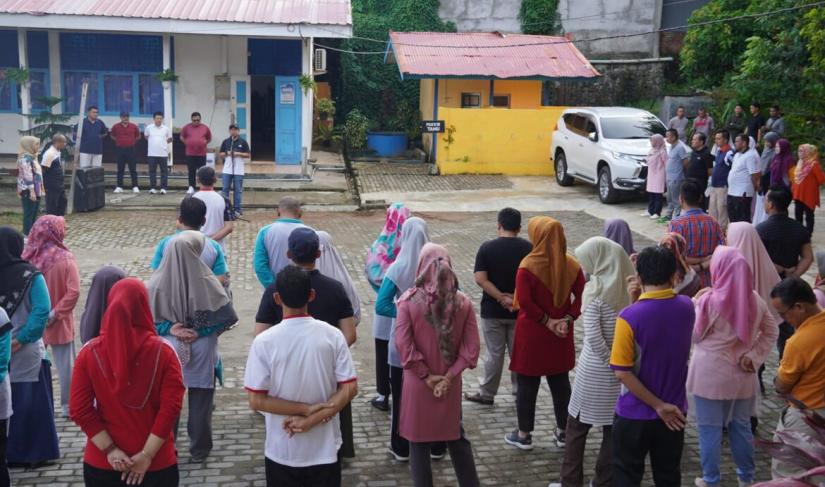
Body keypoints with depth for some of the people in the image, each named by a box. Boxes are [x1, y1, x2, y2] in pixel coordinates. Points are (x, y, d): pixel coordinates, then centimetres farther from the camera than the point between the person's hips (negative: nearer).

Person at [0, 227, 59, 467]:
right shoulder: (30, 275, -12)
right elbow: (42, 310, -20)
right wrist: (22, 338, -13)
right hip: (25, 351, -3)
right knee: (29, 400, 8)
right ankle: (34, 453, 15)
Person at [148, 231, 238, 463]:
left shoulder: (158, 281, -10)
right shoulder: (205, 281, -15)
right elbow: (226, 315, -12)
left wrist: (169, 328, -7)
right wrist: (201, 332, -7)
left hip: (167, 351, 1)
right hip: (201, 351, -1)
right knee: (200, 402, 13)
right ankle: (199, 450, 25)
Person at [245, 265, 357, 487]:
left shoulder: (264, 342, -14)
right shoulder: (332, 335, -9)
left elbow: (256, 401, -14)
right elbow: (350, 389, -10)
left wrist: (306, 409, -11)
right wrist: (313, 419, -13)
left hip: (282, 452, -1)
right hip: (325, 449, 1)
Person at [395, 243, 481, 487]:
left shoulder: (408, 300, -14)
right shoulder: (463, 302, -6)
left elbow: (403, 345, -16)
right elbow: (471, 347, -7)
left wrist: (426, 376, -8)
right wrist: (450, 376, -6)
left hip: (417, 384, -3)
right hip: (450, 384, 3)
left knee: (418, 442, 12)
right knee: (457, 438, 20)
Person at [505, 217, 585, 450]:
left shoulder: (528, 266, -17)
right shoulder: (571, 265, -2)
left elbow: (524, 302, -21)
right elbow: (581, 296, -2)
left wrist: (546, 321, -13)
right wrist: (568, 318, -8)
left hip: (532, 334, -4)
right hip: (561, 335, 4)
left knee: (527, 384, 8)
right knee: (561, 382, 16)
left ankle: (524, 435, 18)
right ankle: (562, 432, 25)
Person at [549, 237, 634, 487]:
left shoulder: (594, 289, -16)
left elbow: (593, 336, -22)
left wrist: (610, 362, -10)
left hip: (595, 371, -4)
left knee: (577, 428, 12)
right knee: (614, 429, 14)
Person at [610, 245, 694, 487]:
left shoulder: (629, 317, -21)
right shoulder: (687, 307, -7)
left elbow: (622, 372, -20)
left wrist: (658, 405, -14)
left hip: (635, 413, -4)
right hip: (675, 411, 4)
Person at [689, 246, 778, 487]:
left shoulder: (709, 301, -18)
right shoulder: (755, 300, -3)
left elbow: (694, 335, -7)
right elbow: (772, 332, 5)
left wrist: (695, 304, 2)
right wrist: (753, 356, 0)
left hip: (710, 375, -4)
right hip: (742, 375, 5)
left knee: (709, 429, 8)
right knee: (741, 426, 19)